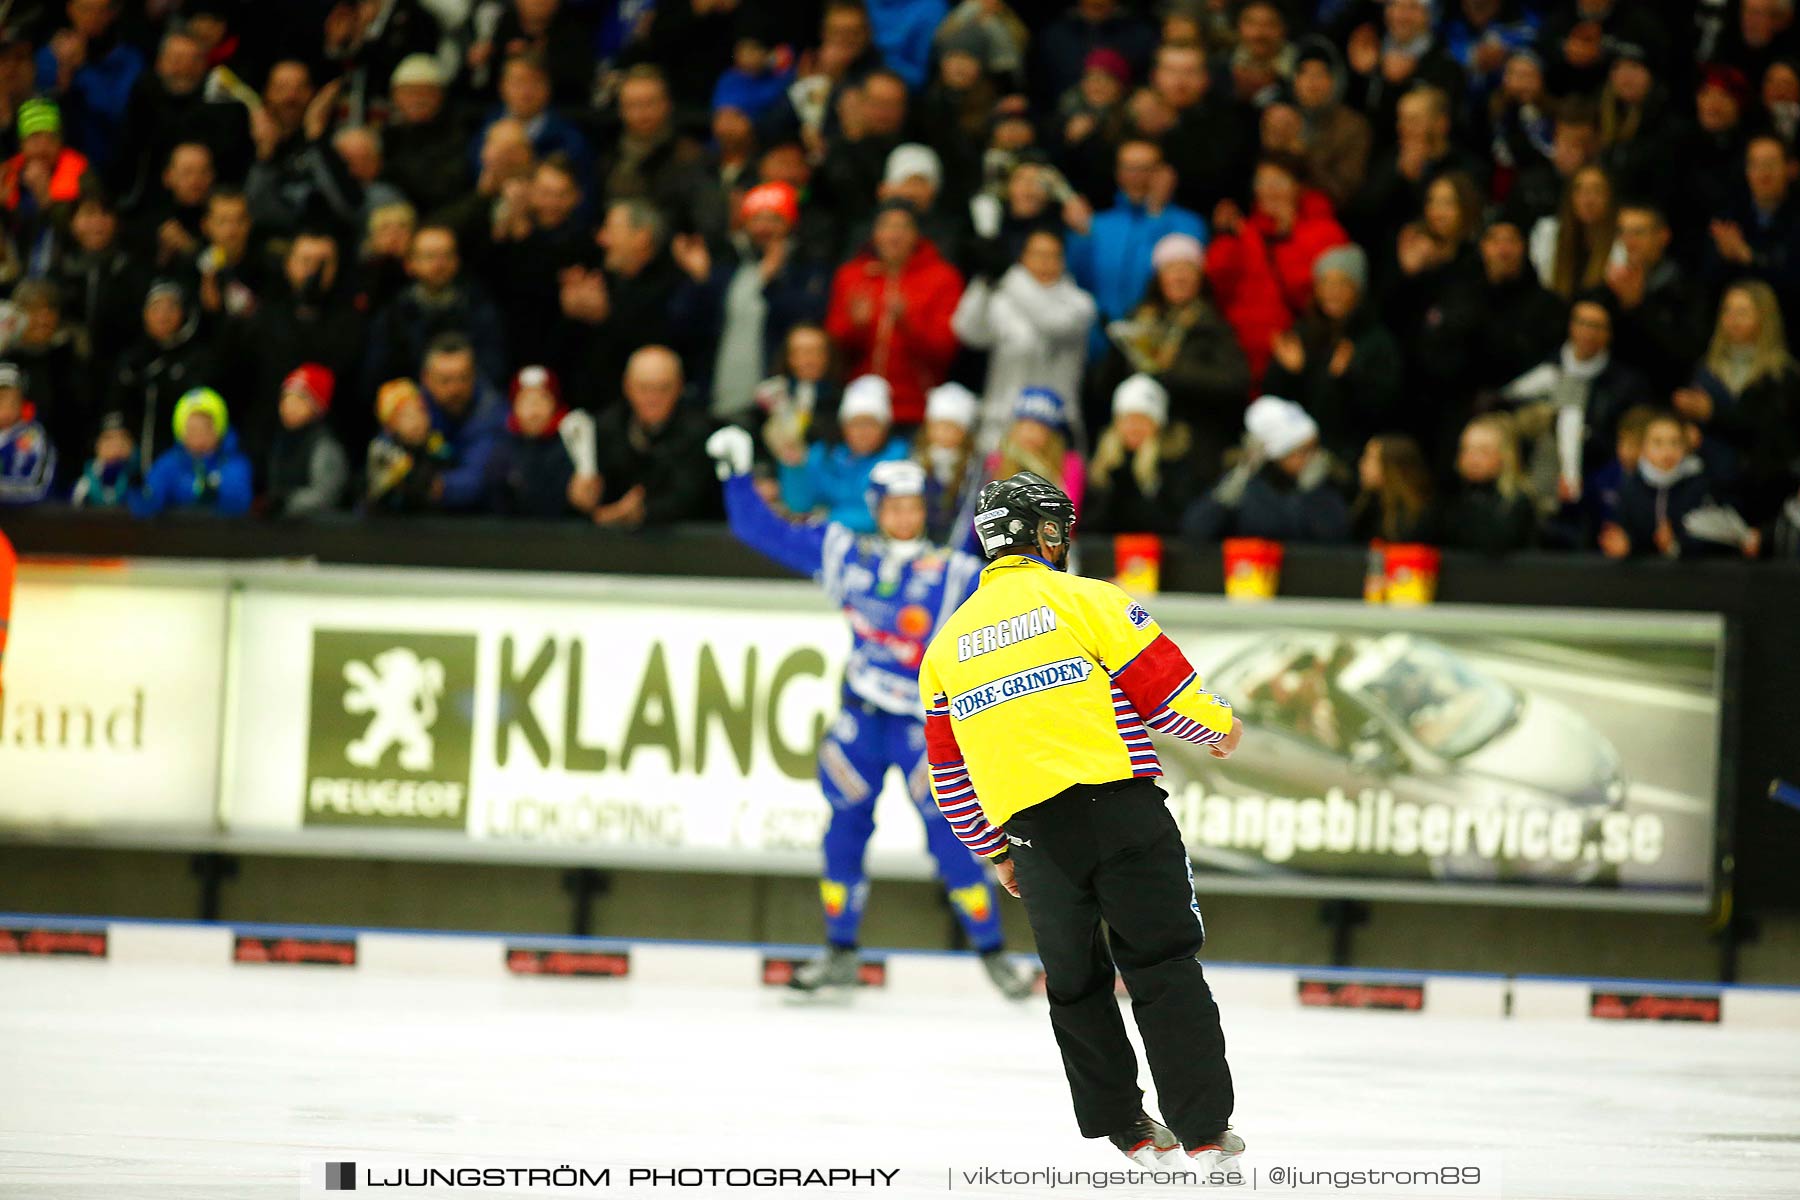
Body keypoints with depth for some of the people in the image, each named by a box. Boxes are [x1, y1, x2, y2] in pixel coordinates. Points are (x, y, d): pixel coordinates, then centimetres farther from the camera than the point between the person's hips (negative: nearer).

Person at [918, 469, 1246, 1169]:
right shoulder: (1083, 600, 1)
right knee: (1162, 967, 0)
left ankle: (1126, 1129, 17)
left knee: (1076, 984, 16)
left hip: (1033, 833, 4)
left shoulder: (947, 644, 17)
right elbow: (1163, 686, -2)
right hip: (1120, 808, -4)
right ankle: (1204, 1133, -4)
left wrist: (994, 852, 31)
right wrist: (1218, 726, 18)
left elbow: (949, 771, 20)